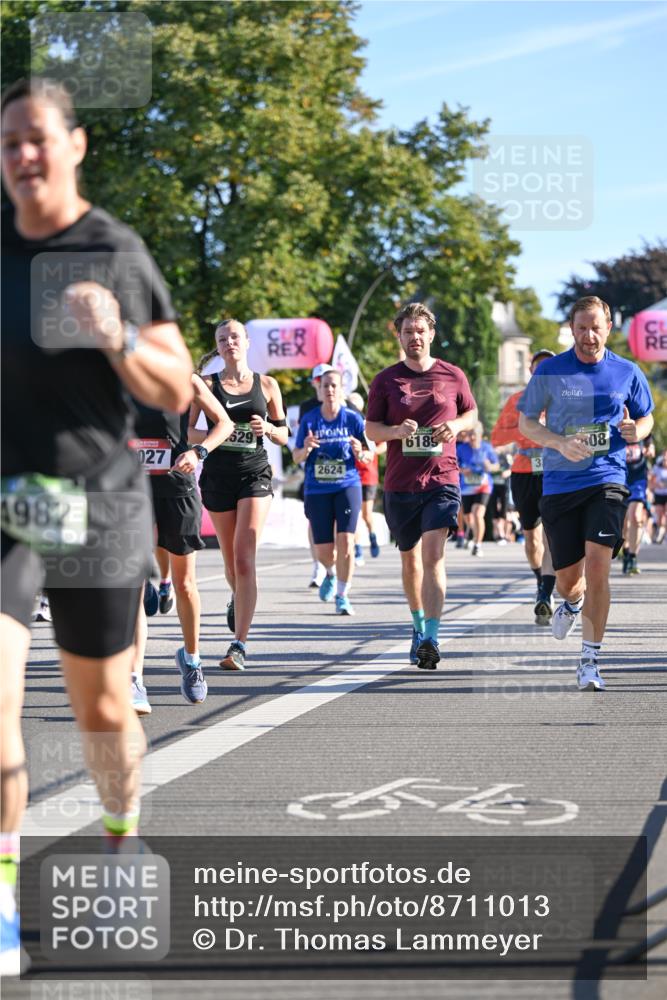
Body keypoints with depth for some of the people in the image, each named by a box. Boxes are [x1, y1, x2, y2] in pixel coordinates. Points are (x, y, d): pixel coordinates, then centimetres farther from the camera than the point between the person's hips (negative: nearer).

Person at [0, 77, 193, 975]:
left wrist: (118, 337, -19)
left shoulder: (121, 257, -4)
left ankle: (123, 842, 40)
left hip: (97, 506, -1)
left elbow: (176, 393, -2)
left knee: (102, 705, 12)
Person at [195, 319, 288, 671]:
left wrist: (268, 428, -8)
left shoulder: (267, 385, 7)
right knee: (231, 560, 10)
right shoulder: (207, 385, 5)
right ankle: (238, 598, 47)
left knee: (245, 558, -15)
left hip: (255, 474, -1)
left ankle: (239, 645, -18)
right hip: (218, 474, 1)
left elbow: (283, 436, 13)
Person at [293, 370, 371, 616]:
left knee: (345, 542, -15)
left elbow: (369, 455, 3)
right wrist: (306, 449, -19)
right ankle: (331, 574, 40)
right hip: (317, 490, 1)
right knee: (324, 551, 4)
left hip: (347, 486, -1)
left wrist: (360, 453, -20)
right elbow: (296, 456, 3)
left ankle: (342, 595, -1)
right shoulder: (309, 420, 1)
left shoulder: (353, 418, -2)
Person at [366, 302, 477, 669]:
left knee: (433, 554, -17)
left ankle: (431, 639, -25)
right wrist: (396, 431, -15)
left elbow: (472, 414, 17)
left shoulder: (453, 376, 4)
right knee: (410, 558, 14)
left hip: (442, 479, -2)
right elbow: (371, 428, 6)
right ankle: (418, 624, 36)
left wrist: (455, 425, -6)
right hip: (400, 484, 2)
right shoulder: (385, 380, 4)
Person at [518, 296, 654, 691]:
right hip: (560, 482, 1)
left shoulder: (628, 372, 3)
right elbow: (526, 422, 4)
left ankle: (590, 660, -10)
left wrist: (636, 431, -8)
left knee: (596, 563, -17)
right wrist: (560, 443, -14)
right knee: (567, 576, 9)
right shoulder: (550, 371, 0)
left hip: (607, 480, -1)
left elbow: (646, 418, 16)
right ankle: (573, 602, 49)